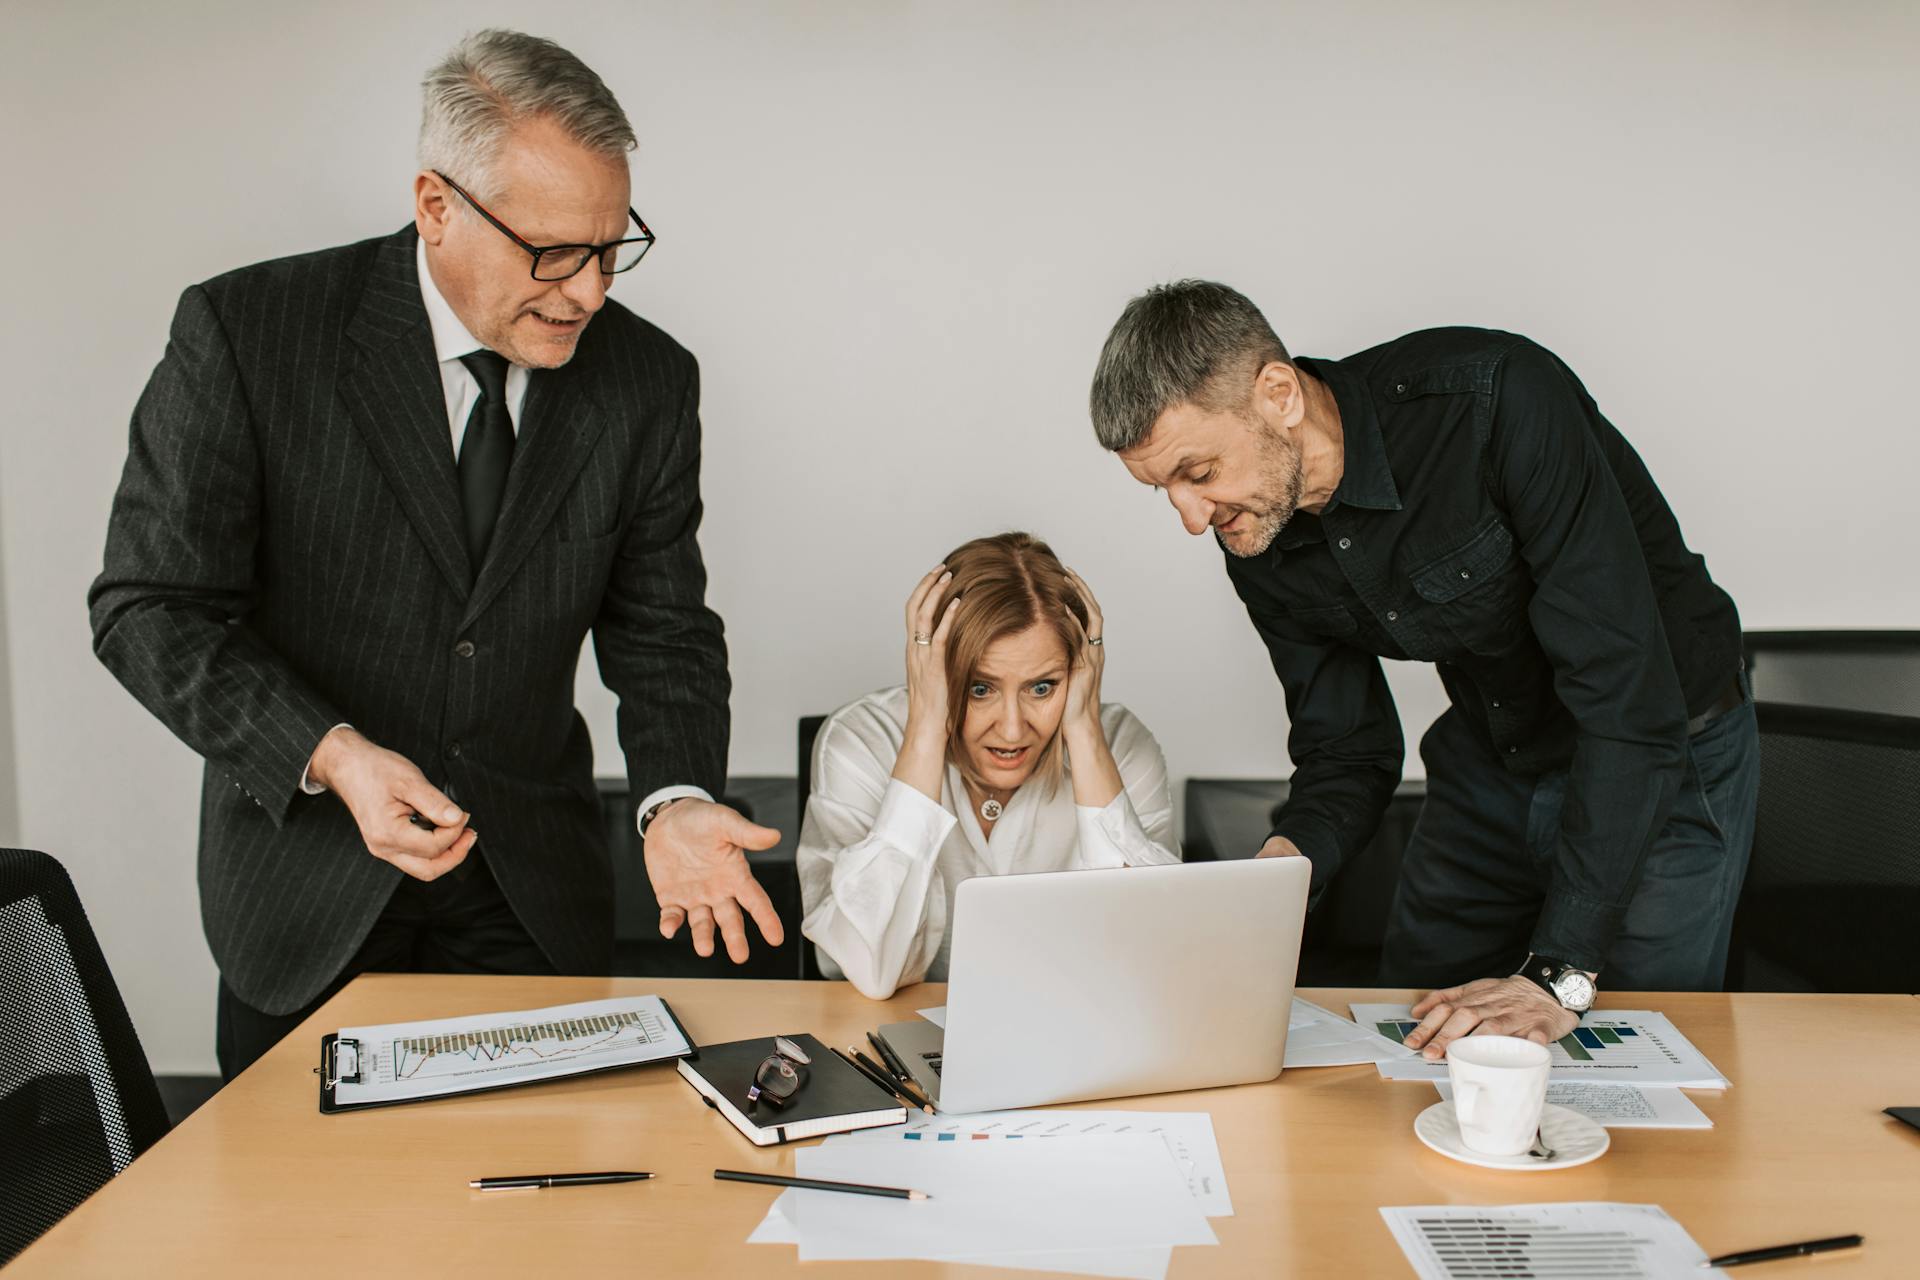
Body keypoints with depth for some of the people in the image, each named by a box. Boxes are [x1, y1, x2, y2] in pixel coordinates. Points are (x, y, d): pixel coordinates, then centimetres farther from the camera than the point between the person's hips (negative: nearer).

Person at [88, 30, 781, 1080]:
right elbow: (152, 608, -12)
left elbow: (660, 629, 1)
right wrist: (330, 754, -26)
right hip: (305, 878, -2)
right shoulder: (245, 332, -14)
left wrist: (676, 802, -18)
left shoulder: (647, 379, -5)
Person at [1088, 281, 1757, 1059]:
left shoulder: (1497, 401, -33)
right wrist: (1288, 856, -26)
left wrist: (1559, 973, -37)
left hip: (1667, 757, -5)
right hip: (1489, 758, 5)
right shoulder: (1262, 546, -12)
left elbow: (1629, 700, -35)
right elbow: (1347, 754, -2)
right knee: (1408, 1048, 9)